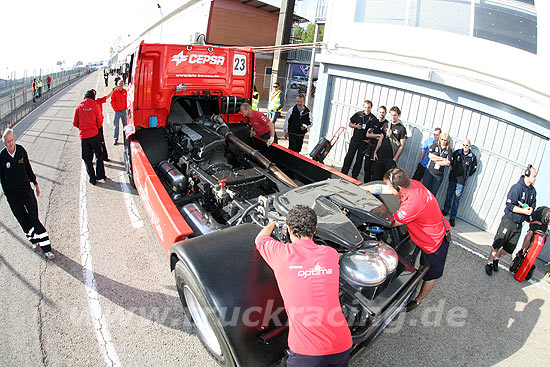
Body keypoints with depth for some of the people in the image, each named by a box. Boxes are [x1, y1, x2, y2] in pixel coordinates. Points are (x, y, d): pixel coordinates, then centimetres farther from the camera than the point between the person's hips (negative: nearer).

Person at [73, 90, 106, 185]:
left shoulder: (79, 107, 2)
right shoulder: (95, 105, -5)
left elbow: (75, 123, 7)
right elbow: (100, 121, -2)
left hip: (83, 135, 2)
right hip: (94, 134, -2)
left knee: (87, 158, 10)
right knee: (99, 155, 15)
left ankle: (92, 178, 12)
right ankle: (100, 175, 18)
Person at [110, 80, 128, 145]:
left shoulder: (125, 91, 4)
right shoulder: (114, 92, -5)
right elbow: (112, 102, -3)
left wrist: (126, 108, 3)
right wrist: (116, 110, -7)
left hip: (124, 111, 3)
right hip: (117, 111, -3)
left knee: (125, 125, 9)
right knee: (116, 126, 0)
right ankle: (116, 139, 6)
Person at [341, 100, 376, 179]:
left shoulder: (373, 118, 1)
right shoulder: (358, 114, 3)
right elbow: (350, 123, 10)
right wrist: (356, 126, -10)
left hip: (364, 142, 0)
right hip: (354, 140, 0)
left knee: (359, 159, 7)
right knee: (349, 156, 1)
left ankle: (354, 176, 17)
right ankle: (343, 174, 10)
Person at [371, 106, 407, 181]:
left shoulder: (402, 129, -4)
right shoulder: (386, 125, 10)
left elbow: (402, 146, -6)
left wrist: (395, 159, -12)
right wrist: (375, 152, 7)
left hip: (391, 159, -4)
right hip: (380, 156, 4)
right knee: (375, 177, 7)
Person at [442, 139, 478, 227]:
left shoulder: (473, 157, -7)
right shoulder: (457, 152, -3)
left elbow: (473, 169, 6)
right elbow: (451, 161, 14)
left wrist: (465, 176, 5)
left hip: (461, 181, -2)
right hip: (453, 178, 2)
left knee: (457, 199, 2)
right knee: (449, 195, 13)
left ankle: (452, 218, 7)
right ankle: (445, 211, 30)